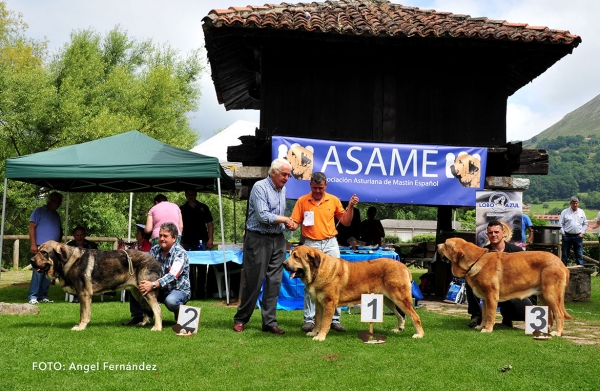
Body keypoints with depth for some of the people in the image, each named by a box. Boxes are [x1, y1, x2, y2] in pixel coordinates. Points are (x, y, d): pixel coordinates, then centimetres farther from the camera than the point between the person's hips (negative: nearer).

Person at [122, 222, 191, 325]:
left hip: (178, 290, -5)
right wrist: (143, 281, -28)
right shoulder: (155, 250, 2)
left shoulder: (180, 253, -18)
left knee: (170, 301, -39)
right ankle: (137, 317, 2)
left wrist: (153, 285, -47)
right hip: (159, 289, 5)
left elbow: (172, 276, -32)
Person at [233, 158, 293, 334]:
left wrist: (286, 222, 3)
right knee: (253, 281, -1)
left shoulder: (283, 189, 13)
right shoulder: (260, 187, -12)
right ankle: (240, 319, 13)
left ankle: (269, 322, 10)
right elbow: (263, 216, -20)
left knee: (274, 281, 4)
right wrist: (285, 220, -9)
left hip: (278, 240, 7)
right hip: (258, 239, -7)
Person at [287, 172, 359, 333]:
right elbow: (295, 223, -1)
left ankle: (335, 319, 8)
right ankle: (309, 319, 6)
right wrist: (291, 226, -24)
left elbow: (345, 222, 9)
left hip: (330, 243, 2)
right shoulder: (302, 201, 0)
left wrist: (351, 206, -4)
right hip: (311, 244, -1)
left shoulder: (334, 200, 5)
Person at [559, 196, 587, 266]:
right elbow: (560, 223, 2)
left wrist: (582, 233, 3)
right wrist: (563, 233, -5)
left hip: (578, 236, 2)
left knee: (579, 254, 0)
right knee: (565, 254, 4)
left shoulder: (581, 212, 10)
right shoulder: (565, 212, 2)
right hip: (567, 236, -2)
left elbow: (585, 224, 14)